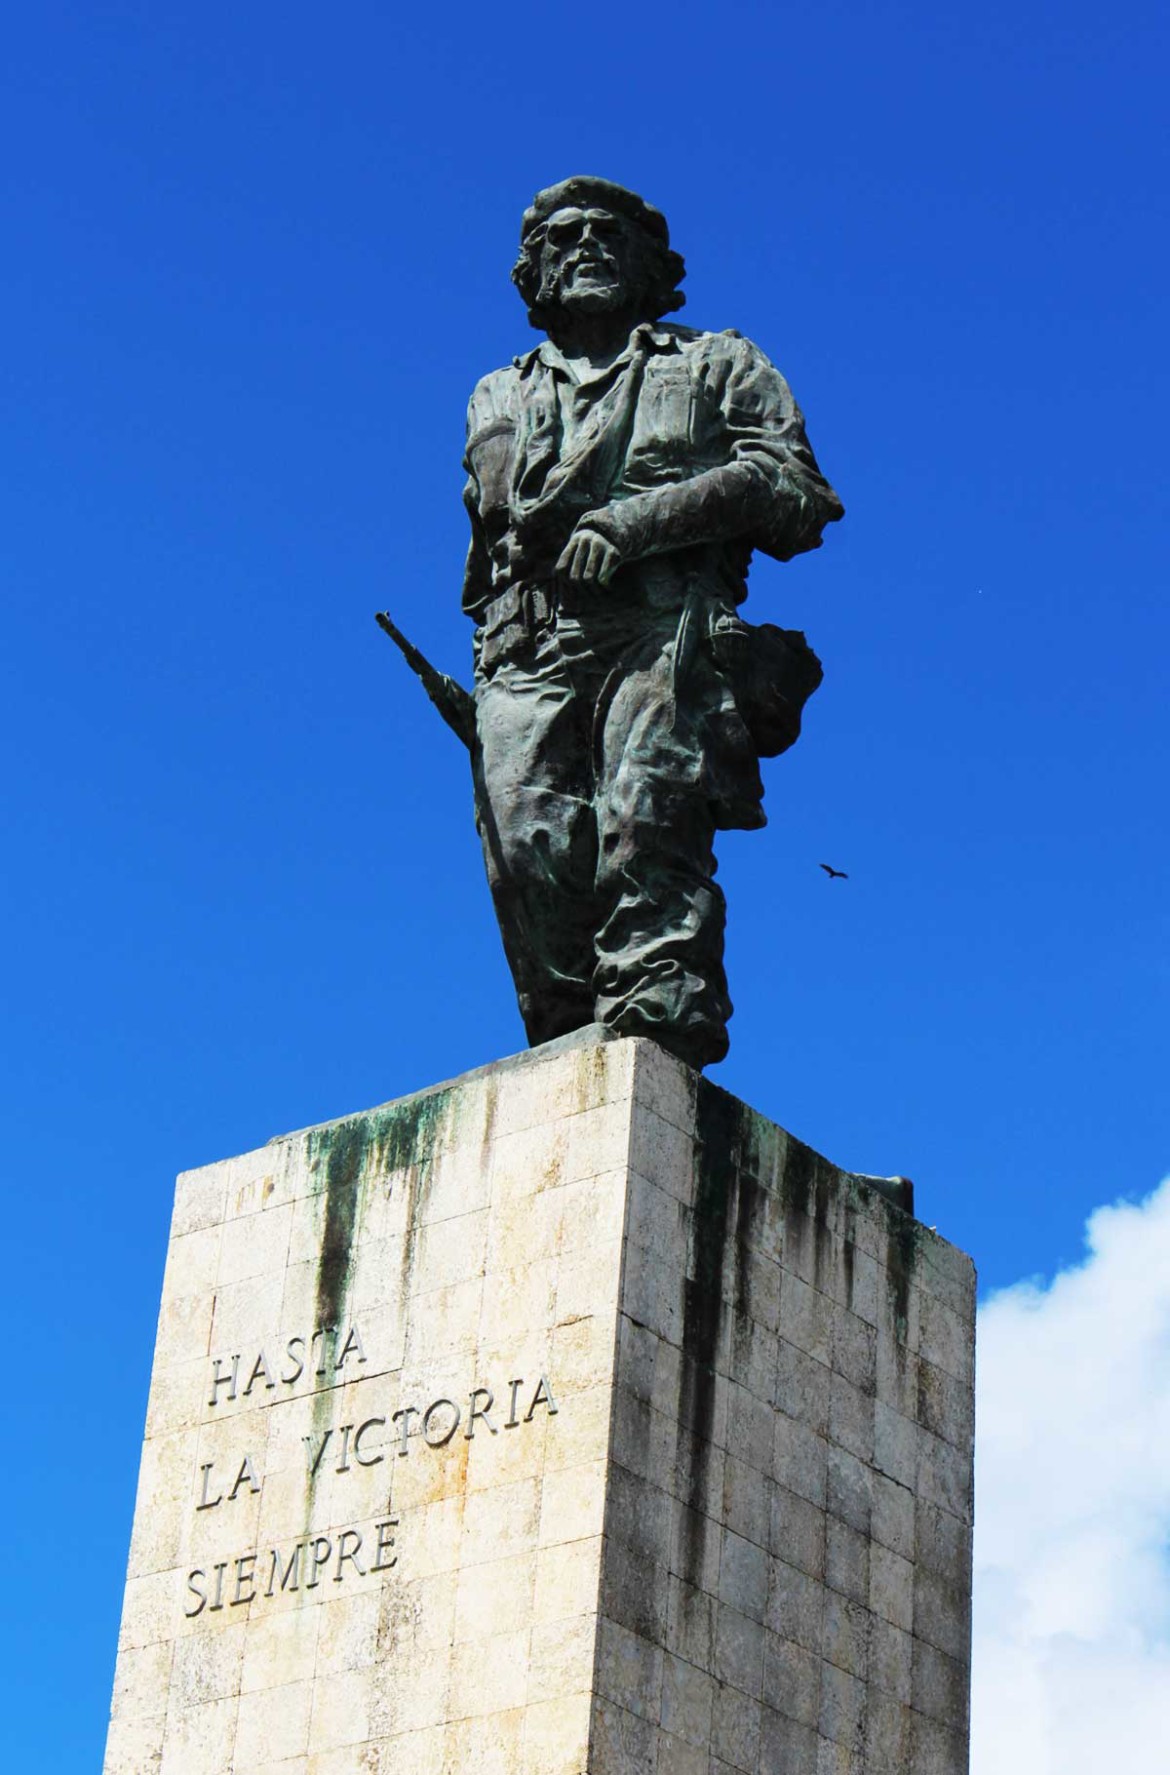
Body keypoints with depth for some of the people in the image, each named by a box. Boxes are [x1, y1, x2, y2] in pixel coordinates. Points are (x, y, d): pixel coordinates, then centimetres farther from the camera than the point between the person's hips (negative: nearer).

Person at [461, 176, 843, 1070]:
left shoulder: (721, 366, 26)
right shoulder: (504, 392, 34)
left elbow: (797, 494, 7)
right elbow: (504, 490, 11)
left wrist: (638, 518, -6)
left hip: (666, 635, -2)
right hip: (530, 653, 2)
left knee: (643, 827, -26)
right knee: (531, 848, -18)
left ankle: (656, 1034, -37)